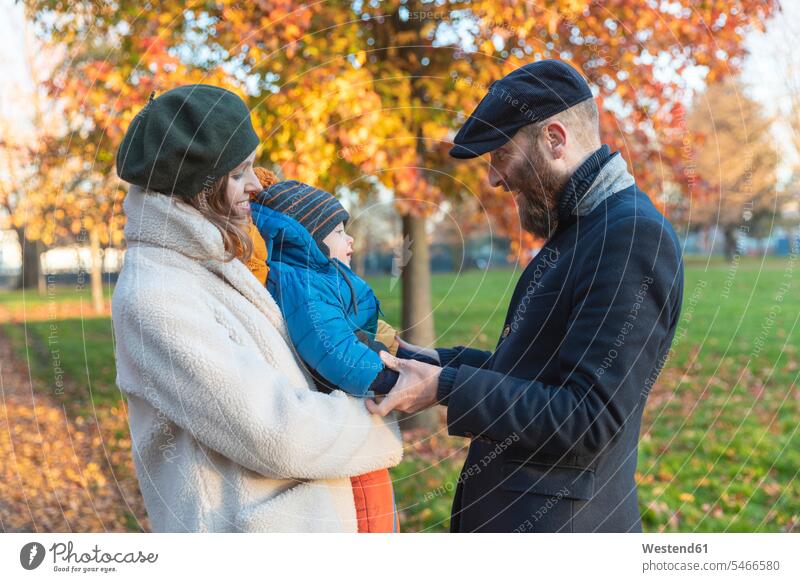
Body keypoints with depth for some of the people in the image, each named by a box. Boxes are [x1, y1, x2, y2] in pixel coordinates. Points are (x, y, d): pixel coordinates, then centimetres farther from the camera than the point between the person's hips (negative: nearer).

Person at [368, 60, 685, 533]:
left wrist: (446, 388, -21)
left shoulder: (634, 236, -20)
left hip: (556, 527, -9)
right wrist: (438, 362, 9)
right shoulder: (577, 232, 13)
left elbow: (592, 419, -24)